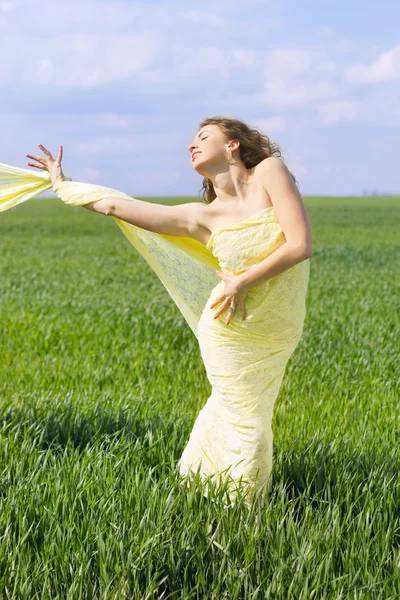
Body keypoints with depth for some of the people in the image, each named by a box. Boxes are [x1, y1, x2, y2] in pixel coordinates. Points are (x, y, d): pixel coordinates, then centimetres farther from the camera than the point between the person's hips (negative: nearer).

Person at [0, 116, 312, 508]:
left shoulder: (271, 171, -9)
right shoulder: (201, 217, -3)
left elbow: (300, 245, -19)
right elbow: (115, 205, 2)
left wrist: (242, 282, -13)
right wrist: (62, 184, 14)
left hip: (275, 338, 0)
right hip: (229, 333, 0)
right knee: (244, 426, 6)